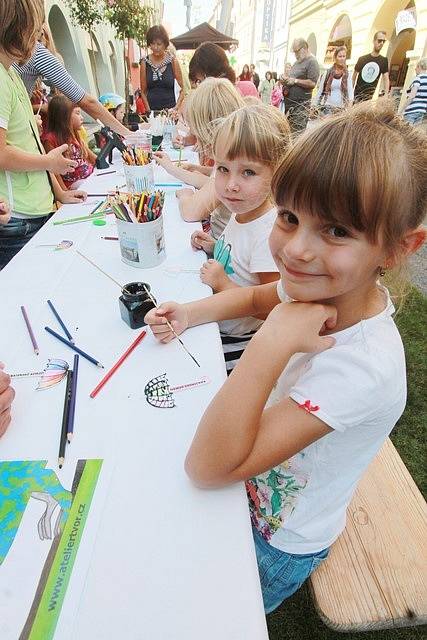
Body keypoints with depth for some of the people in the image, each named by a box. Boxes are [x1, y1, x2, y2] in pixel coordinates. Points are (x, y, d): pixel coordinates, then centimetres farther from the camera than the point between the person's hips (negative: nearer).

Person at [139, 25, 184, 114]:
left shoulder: (172, 61, 2)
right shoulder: (145, 62, 6)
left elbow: (182, 89, 4)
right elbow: (143, 91, 8)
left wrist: (176, 107, -10)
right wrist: (148, 110, -5)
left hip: (170, 109, -1)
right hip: (151, 110, 1)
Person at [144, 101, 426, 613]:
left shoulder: (363, 366, -39)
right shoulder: (323, 288, -19)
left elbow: (207, 468, -37)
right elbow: (257, 296, 4)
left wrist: (272, 342, -45)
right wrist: (191, 313, -12)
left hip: (276, 543, -5)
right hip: (249, 484, 6)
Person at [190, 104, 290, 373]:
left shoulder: (269, 233, -28)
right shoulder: (242, 214, -1)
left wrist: (221, 283, -24)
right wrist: (216, 248, -1)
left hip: (237, 345, -8)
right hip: (216, 324, 8)